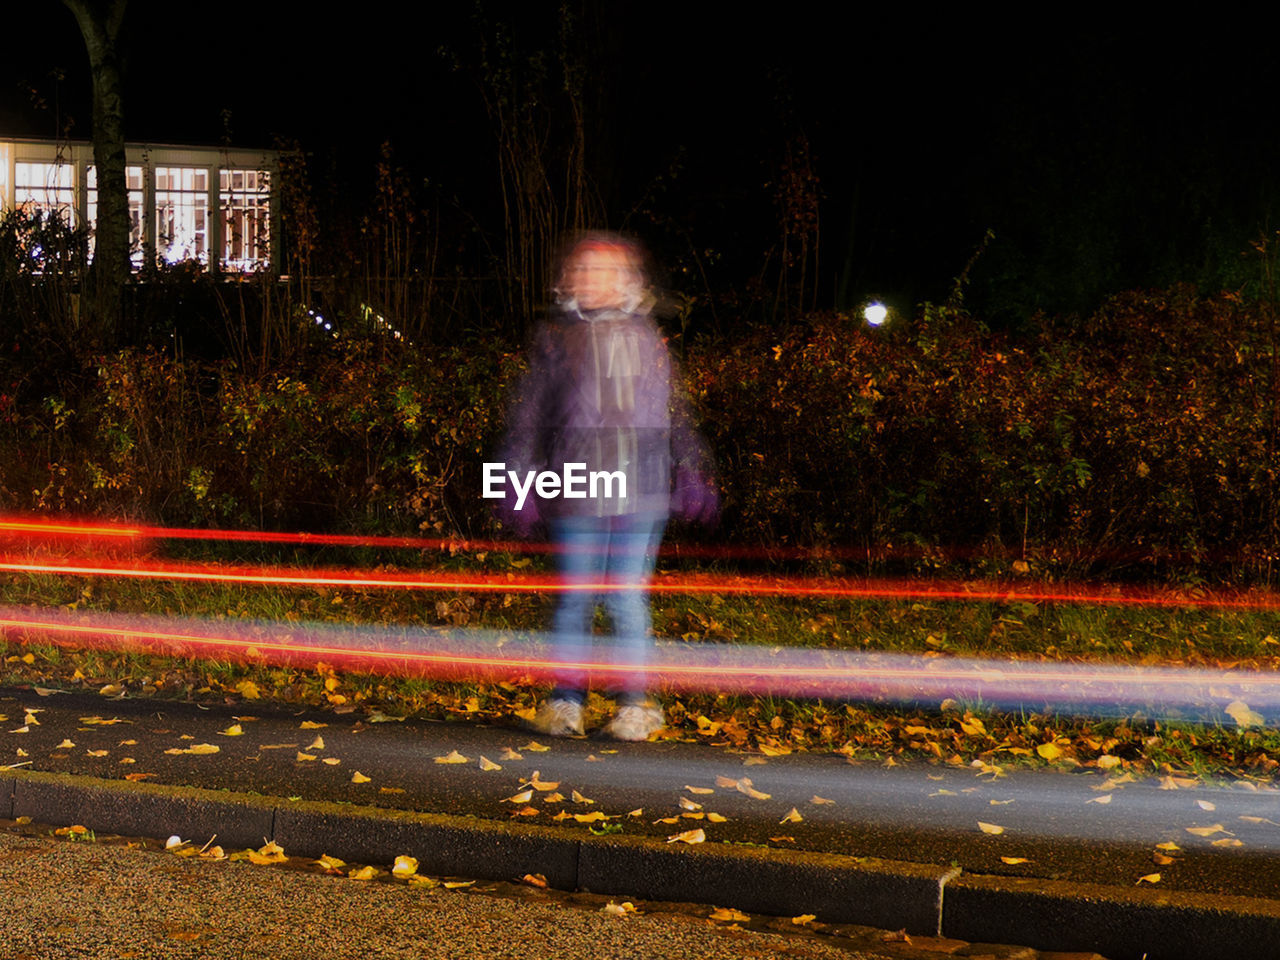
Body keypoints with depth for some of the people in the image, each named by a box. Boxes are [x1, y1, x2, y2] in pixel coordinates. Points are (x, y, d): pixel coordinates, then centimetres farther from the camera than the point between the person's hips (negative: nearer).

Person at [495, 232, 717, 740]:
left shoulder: (648, 339, 14)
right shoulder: (555, 338, 10)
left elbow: (677, 415, 21)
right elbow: (527, 417, 11)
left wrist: (693, 478, 17)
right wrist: (519, 482, 6)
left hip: (640, 492, 1)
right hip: (575, 489, 0)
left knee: (628, 597, -1)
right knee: (575, 597, 1)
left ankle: (635, 701, 8)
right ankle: (566, 700, 11)